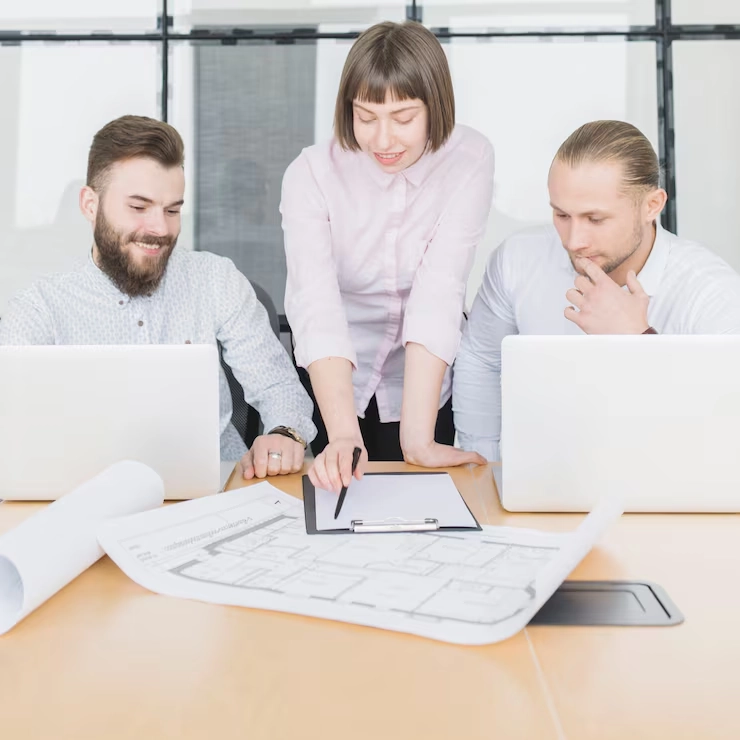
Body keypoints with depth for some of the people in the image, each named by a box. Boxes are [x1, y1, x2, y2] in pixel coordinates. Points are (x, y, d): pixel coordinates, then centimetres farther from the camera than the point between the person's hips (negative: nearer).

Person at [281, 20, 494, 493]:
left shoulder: (469, 159, -13)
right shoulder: (311, 174, -14)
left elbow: (439, 292, -23)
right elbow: (316, 307, -27)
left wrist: (418, 438, -29)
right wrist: (345, 435, -39)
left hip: (427, 389, 0)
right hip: (329, 390, 0)